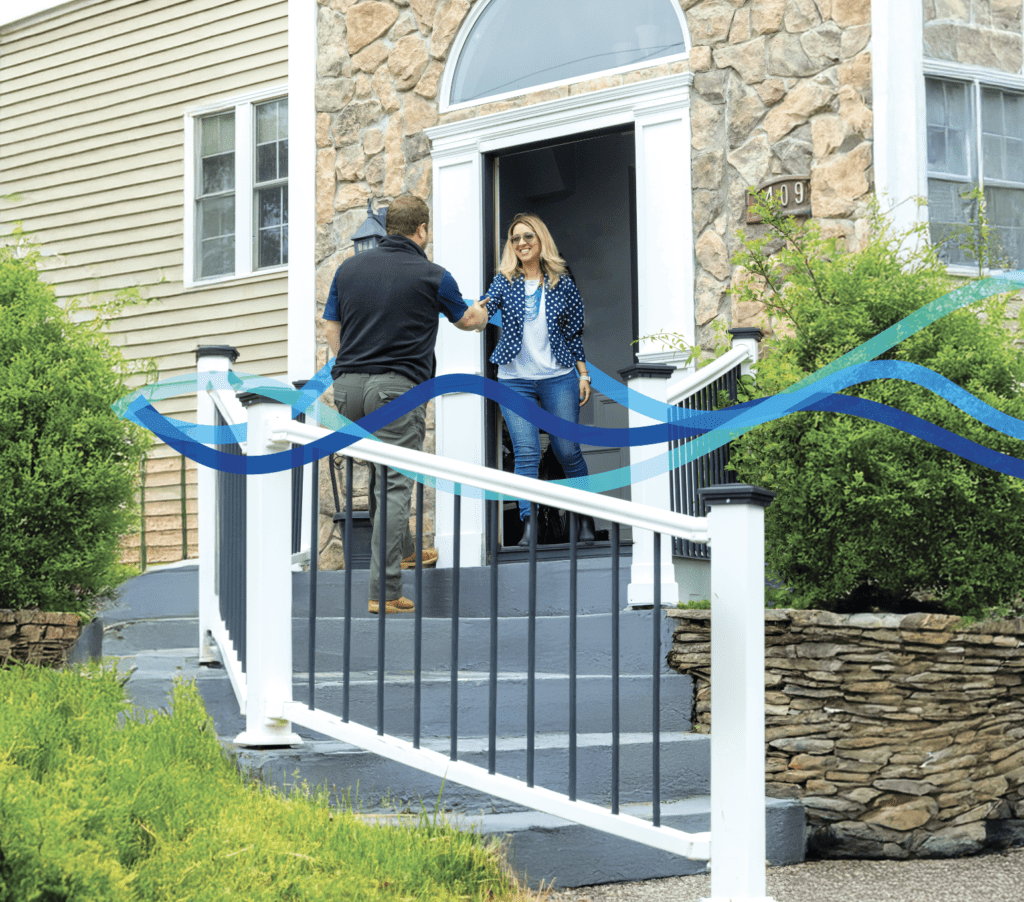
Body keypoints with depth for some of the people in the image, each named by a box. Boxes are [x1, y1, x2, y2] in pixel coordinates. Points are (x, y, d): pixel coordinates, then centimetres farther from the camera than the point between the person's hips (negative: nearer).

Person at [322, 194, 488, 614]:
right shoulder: (432, 276, 0)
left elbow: (330, 328, 12)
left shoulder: (349, 268, 9)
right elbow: (464, 319, 19)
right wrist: (480, 315, 43)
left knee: (379, 472, 24)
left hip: (348, 387, 5)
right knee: (395, 485, -5)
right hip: (398, 387, -5)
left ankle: (402, 549, 40)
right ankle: (384, 590, -11)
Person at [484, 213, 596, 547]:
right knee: (526, 453, -8)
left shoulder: (563, 284, 4)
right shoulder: (505, 282, 5)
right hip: (514, 379, 0)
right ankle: (528, 524, -10)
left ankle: (586, 518, 19)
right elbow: (483, 311, -12)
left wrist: (583, 375, 4)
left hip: (558, 377, 0)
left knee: (568, 450, 3)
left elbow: (575, 333, 8)